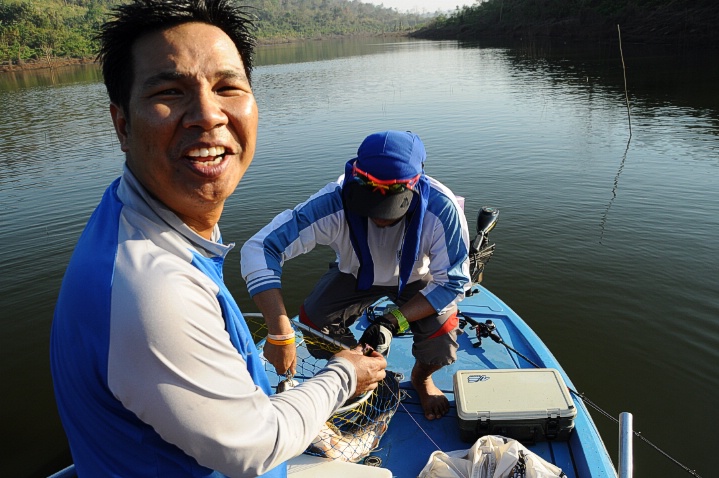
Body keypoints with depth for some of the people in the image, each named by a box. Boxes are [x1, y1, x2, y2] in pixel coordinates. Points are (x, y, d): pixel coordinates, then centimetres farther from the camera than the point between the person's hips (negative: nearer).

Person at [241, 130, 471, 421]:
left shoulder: (442, 209, -36)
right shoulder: (334, 202, -38)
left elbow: (452, 283, -25)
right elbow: (259, 248, -40)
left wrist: (393, 322, -36)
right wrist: (279, 334, -48)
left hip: (418, 278, -1)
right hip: (357, 274, 1)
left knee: (440, 350, -21)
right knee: (312, 324, -19)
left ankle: (421, 378, 19)